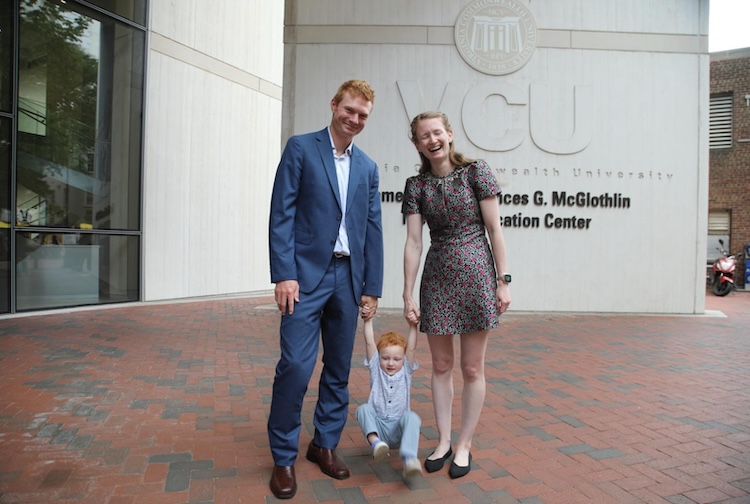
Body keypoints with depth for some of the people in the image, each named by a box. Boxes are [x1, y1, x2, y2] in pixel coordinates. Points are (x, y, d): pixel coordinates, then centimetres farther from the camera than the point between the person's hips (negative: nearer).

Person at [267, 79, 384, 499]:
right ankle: (284, 457, 12)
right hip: (307, 274, -4)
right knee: (296, 365, -7)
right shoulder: (301, 148, 2)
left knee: (339, 370, 11)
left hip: (348, 278, 5)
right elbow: (282, 215, -5)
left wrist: (372, 287, 8)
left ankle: (326, 444, 28)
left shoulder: (368, 167, 14)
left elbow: (373, 229, 12)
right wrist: (284, 274, -13)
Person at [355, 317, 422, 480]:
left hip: (398, 429, 0)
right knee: (363, 409, -27)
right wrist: (368, 320, -10)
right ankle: (376, 442, -49)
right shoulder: (376, 369, 9)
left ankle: (409, 459, -49)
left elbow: (411, 348, -4)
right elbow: (369, 342, -2)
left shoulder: (406, 371, 10)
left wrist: (412, 326, -15)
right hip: (377, 426, 1)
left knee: (411, 417, -32)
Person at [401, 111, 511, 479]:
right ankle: (443, 442, 26)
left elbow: (494, 229, -3)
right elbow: (413, 243, 0)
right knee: (441, 365, 11)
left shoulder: (475, 172, -3)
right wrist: (408, 294, -3)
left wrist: (503, 281, -7)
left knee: (472, 367, 5)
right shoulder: (416, 185, 4)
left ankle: (464, 445, 22)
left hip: (475, 274, -2)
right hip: (436, 279, 3)